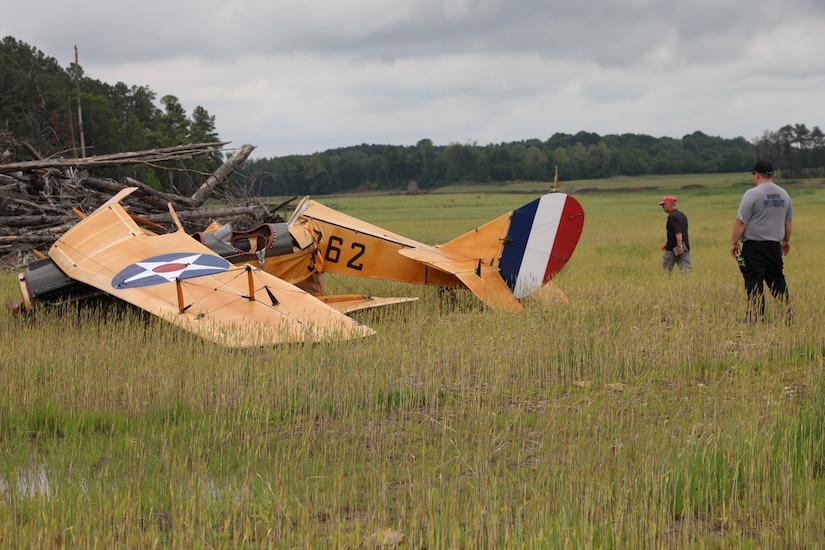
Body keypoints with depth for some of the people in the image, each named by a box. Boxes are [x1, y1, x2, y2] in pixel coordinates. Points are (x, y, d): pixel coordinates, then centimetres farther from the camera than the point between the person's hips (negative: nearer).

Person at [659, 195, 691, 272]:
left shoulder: (671, 217, -12)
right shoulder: (682, 215, 16)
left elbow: (678, 233, -24)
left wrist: (679, 246, -32)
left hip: (672, 249, -7)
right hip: (685, 248, 7)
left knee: (665, 272, 7)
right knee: (686, 270, -2)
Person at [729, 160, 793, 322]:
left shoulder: (752, 194, -11)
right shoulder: (784, 194, 9)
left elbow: (741, 222, -12)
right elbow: (789, 221, 18)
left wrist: (733, 242, -4)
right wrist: (786, 241, 31)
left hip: (753, 245, -6)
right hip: (774, 246, 6)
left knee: (754, 282, -3)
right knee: (777, 279, 14)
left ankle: (756, 317, -4)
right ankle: (787, 313, 12)